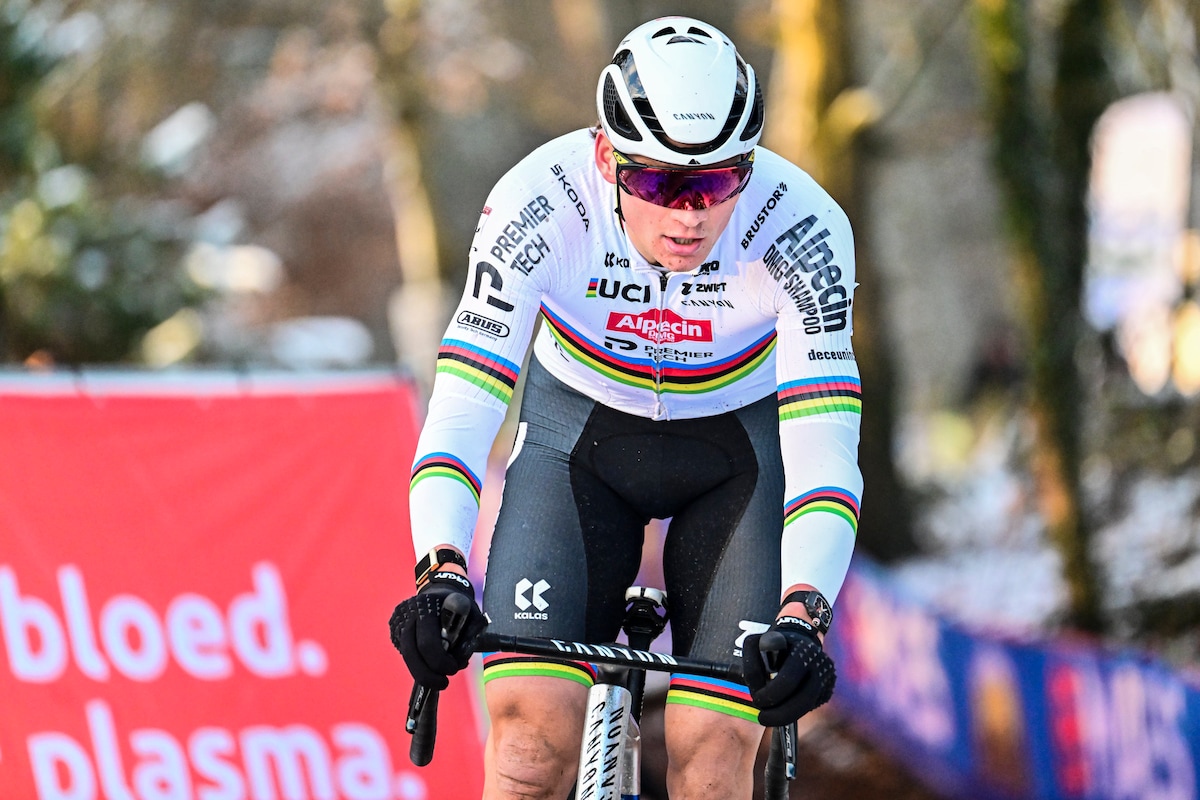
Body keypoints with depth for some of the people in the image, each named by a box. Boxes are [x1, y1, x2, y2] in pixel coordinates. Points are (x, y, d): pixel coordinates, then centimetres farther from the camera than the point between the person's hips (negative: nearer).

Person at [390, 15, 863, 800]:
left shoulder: (801, 227, -31)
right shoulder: (538, 204, -30)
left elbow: (824, 453, -34)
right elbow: (461, 410, -33)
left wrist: (802, 615, -50)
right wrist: (442, 572, -50)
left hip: (740, 449, 0)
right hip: (579, 433, 0)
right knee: (534, 731, -18)